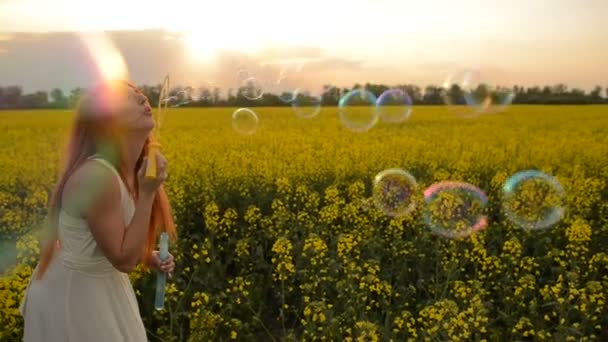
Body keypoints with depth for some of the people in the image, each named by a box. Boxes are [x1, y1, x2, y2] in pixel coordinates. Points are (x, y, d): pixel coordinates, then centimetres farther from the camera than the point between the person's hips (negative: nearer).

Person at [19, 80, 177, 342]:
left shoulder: (130, 169, -2)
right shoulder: (97, 175, -29)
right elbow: (124, 260, -25)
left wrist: (148, 256, -4)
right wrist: (147, 193, -26)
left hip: (101, 284, 8)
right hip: (69, 295, -8)